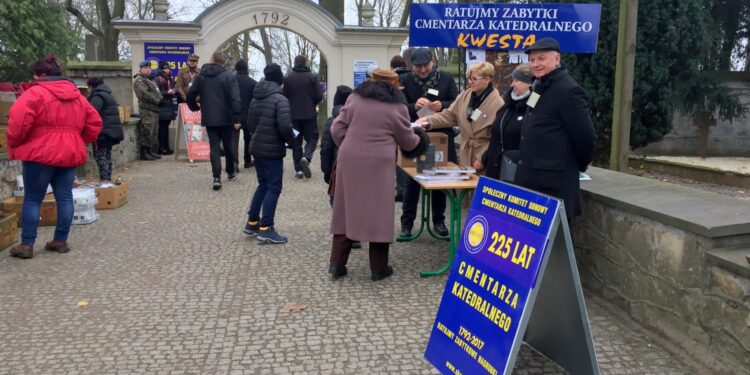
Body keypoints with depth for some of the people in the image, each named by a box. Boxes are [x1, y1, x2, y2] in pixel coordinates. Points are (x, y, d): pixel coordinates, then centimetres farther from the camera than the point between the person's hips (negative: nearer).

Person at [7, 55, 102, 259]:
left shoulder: (35, 93, -7)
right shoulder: (77, 96, 13)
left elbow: (18, 121, -16)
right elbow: (94, 123, 15)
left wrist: (14, 143, -1)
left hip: (40, 153, -5)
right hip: (70, 153, 5)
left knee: (32, 198, 3)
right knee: (64, 197, 8)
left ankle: (26, 244, 5)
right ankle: (61, 241, 13)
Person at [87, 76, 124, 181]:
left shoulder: (98, 96, -12)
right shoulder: (108, 94, 20)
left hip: (103, 131, -10)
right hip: (112, 130, 10)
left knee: (100, 155, -6)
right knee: (107, 155, 14)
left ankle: (104, 180, -9)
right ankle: (108, 179, 18)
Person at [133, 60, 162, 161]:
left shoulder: (149, 80, 26)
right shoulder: (139, 80, -5)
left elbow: (157, 92, 26)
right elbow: (144, 94, -18)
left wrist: (159, 98, 6)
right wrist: (156, 100, -13)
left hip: (154, 108, 10)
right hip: (147, 109, -10)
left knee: (153, 132, 12)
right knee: (147, 131, -12)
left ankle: (152, 152, 19)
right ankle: (145, 153, -10)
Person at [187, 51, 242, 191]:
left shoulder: (201, 76, 6)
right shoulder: (229, 76, -8)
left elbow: (190, 95, 6)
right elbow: (235, 99, -17)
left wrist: (195, 107, 25)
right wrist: (236, 118, -14)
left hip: (209, 118, 2)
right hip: (225, 118, -2)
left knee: (214, 147, 4)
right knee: (228, 145, 15)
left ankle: (217, 177, -9)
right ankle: (231, 172, 30)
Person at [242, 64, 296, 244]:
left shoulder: (256, 98, 9)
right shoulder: (280, 99, -16)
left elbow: (250, 123, 16)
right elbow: (285, 127, -25)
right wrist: (292, 141, -8)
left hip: (257, 147, 8)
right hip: (272, 150, -8)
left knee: (263, 184, 20)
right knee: (273, 188, -1)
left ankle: (252, 222, 26)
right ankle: (265, 230, -1)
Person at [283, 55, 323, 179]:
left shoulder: (288, 78, -3)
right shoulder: (312, 77, -6)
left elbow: (284, 96, -2)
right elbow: (319, 96, -8)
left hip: (293, 115, 2)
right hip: (309, 114, -1)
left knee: (296, 141, 9)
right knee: (312, 138, 9)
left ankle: (298, 169, 6)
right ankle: (306, 158, -18)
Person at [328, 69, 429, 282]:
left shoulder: (355, 98, 7)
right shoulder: (397, 107, 0)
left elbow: (337, 130, 5)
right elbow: (407, 141, 8)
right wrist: (418, 139, 29)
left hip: (350, 161, 3)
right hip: (378, 165, -3)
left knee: (347, 210, 11)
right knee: (378, 213, 5)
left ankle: (337, 264, 14)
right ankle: (379, 268, 12)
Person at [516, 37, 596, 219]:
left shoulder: (569, 90, -16)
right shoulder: (540, 87, 14)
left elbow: (586, 137, -15)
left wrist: (578, 166, -1)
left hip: (554, 186, -9)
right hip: (531, 181, 9)